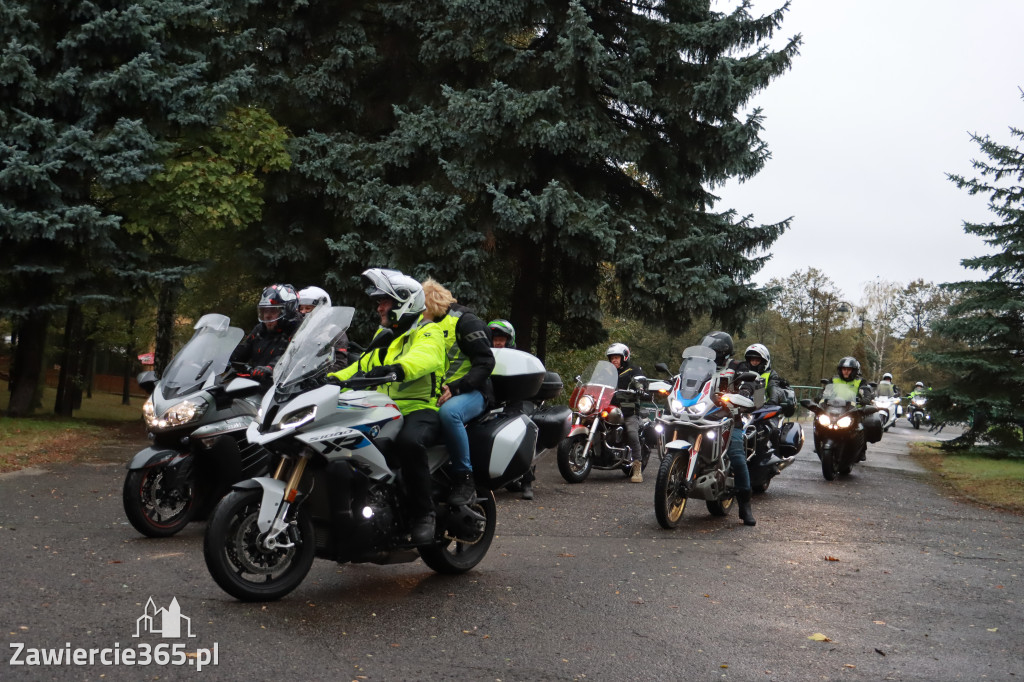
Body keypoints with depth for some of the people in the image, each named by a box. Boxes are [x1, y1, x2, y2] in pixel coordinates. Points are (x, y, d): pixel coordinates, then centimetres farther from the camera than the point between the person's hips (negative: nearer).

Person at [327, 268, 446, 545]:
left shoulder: (428, 333, -3)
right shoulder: (384, 336, 25)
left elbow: (423, 358, -26)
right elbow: (362, 366, 28)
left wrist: (394, 369, -45)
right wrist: (333, 378, 10)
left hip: (420, 410, -8)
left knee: (409, 442, -39)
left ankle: (423, 514, -24)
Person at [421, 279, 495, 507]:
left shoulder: (464, 321, -5)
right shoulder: (425, 326, 20)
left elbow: (485, 362, -12)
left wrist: (455, 387, -23)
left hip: (470, 392, -7)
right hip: (434, 394, 8)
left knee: (448, 412, -40)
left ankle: (465, 479, -30)